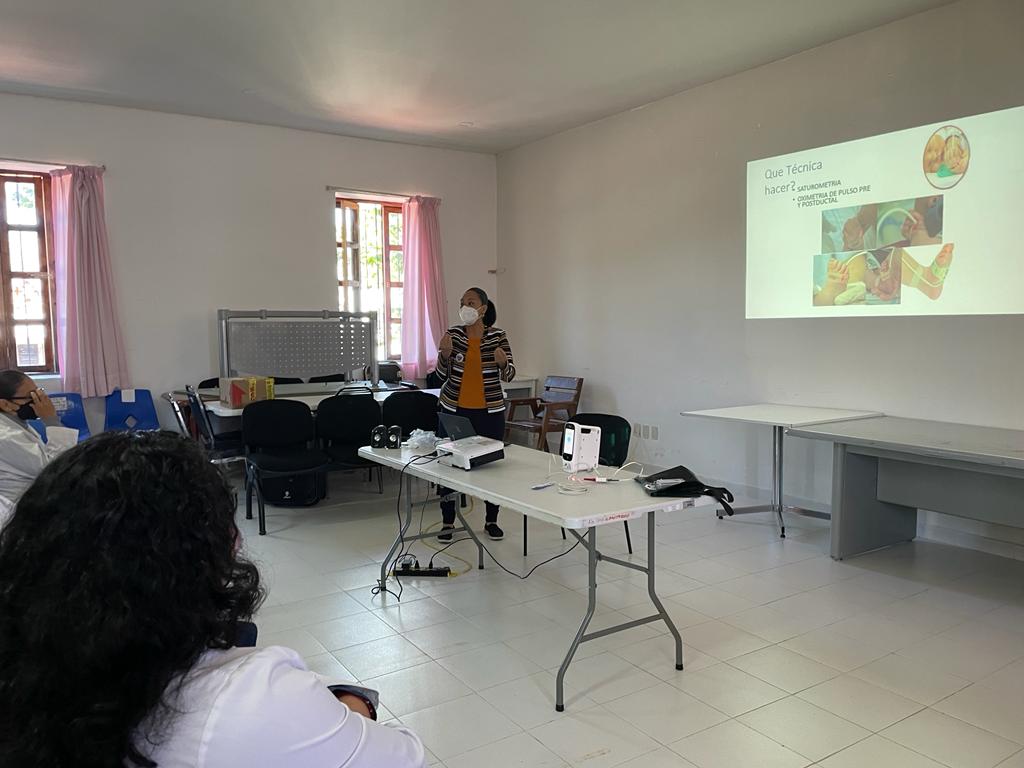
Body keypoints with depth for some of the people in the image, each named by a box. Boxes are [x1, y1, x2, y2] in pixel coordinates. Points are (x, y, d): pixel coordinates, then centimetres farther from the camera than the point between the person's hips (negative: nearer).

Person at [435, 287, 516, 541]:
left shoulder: (498, 336, -3)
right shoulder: (453, 334, 0)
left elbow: (509, 375, -6)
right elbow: (442, 375, -3)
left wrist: (502, 362, -28)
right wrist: (445, 354, -22)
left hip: (490, 411, -1)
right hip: (454, 410, 1)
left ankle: (491, 521, 20)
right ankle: (448, 522, 15)